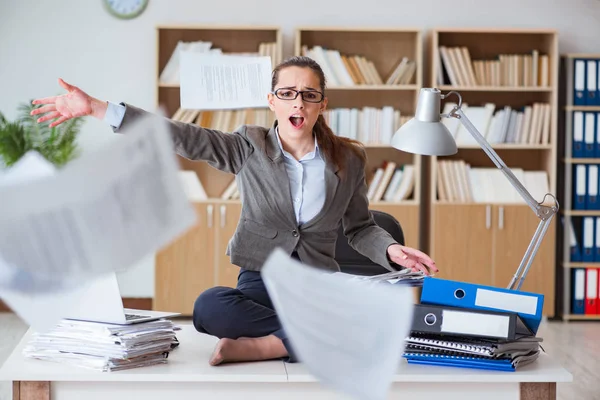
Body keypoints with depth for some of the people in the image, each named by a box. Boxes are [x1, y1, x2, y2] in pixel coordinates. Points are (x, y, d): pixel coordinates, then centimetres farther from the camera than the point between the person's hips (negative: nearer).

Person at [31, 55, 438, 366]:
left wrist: (391, 250, -10)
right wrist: (95, 107, -17)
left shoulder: (348, 159, 2)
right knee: (210, 305, -36)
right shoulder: (249, 148, -2)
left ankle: (258, 344, -25)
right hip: (259, 284, -1)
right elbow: (180, 136, -10)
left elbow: (360, 227, 12)